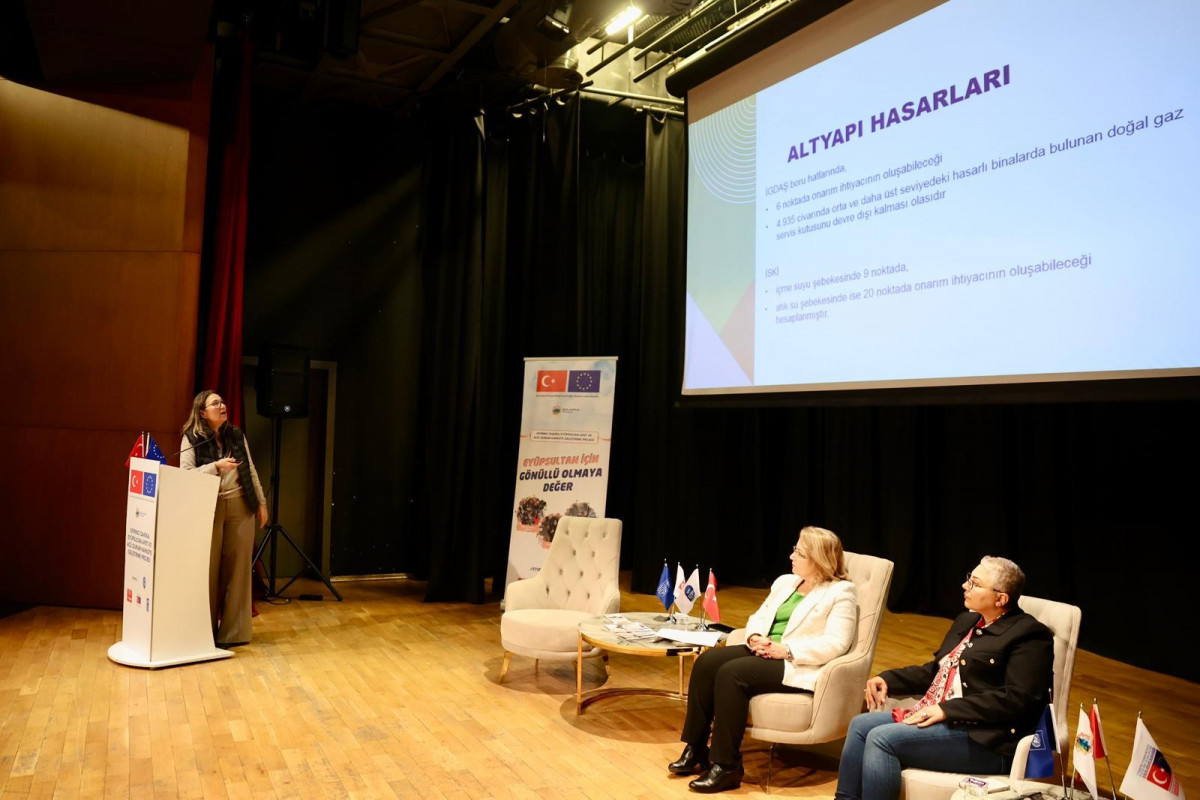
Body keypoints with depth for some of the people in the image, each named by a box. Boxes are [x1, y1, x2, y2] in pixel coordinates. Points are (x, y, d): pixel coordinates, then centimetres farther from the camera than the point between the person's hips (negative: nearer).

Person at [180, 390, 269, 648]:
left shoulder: (236, 435, 9)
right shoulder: (191, 440, -3)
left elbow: (251, 472, 13)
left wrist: (261, 503, 11)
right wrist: (216, 466, -23)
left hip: (241, 507, 3)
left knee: (238, 568, 5)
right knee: (210, 569, 2)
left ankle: (233, 631, 14)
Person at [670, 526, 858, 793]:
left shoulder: (841, 593, -7)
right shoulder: (785, 581, 17)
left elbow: (835, 644, -17)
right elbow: (758, 617, 19)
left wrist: (786, 650, -22)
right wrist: (755, 638, -4)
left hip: (799, 666, -8)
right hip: (763, 651, 8)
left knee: (731, 673, -28)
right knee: (707, 662, -15)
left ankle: (726, 766, -18)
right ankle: (695, 749, -6)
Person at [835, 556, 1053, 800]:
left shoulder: (1029, 635, -9)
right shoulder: (967, 621, 18)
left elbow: (1018, 699, -19)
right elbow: (935, 671, 25)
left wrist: (947, 710, -22)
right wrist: (888, 679, 9)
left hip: (984, 740, -9)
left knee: (882, 738, -23)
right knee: (861, 725, -6)